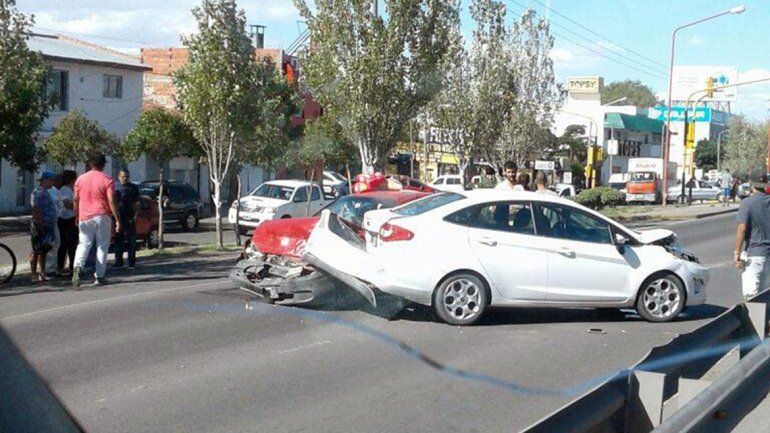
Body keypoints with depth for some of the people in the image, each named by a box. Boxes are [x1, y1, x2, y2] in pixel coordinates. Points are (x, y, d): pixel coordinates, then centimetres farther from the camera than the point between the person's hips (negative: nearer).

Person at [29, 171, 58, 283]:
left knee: (44, 251, 14)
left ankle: (42, 273, 21)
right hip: (40, 227, -10)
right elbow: (36, 211, -22)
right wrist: (41, 227, -24)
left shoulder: (45, 192, 16)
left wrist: (51, 227, 20)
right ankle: (34, 275, 1)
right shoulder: (37, 193, -15)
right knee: (36, 251, -3)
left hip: (48, 227, 10)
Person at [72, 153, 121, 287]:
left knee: (83, 244, 8)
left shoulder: (80, 179, 5)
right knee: (102, 246, 6)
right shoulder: (107, 180, -6)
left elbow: (75, 199, 7)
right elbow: (111, 201, -12)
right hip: (101, 216, -3)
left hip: (84, 217, 3)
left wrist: (76, 216, 18)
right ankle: (99, 277, 7)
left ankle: (78, 266, -19)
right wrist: (117, 219, -8)